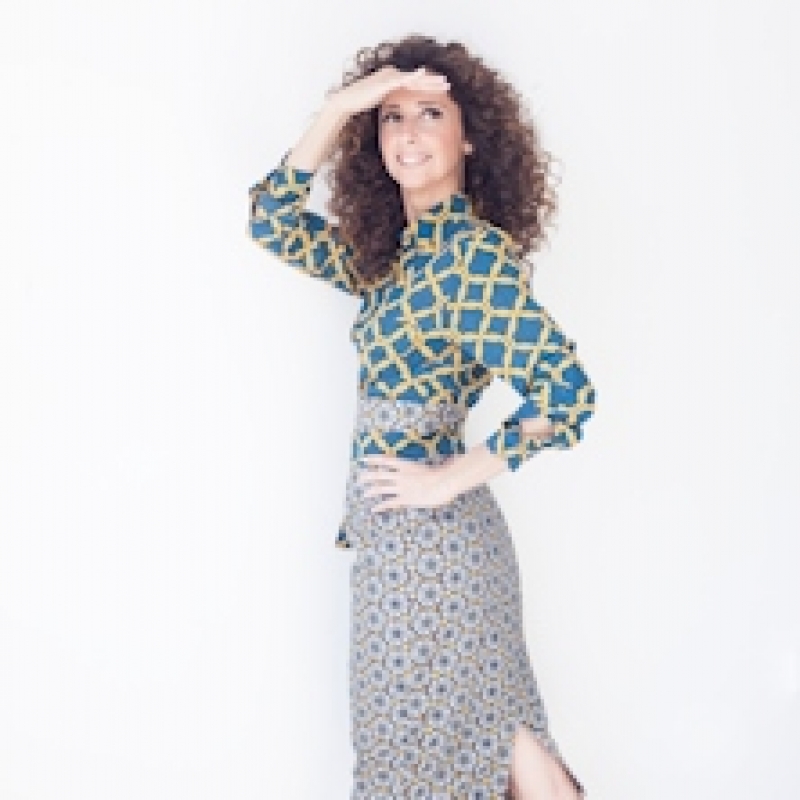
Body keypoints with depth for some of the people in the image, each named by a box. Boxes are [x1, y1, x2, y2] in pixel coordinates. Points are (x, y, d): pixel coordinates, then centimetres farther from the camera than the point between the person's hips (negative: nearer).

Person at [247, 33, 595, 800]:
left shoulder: (475, 254, -15)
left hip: (431, 533, -8)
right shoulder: (392, 250, 9)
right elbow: (274, 222, 11)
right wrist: (336, 110, -1)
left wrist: (451, 478, -17)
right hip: (394, 532, 8)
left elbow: (566, 389, -24)